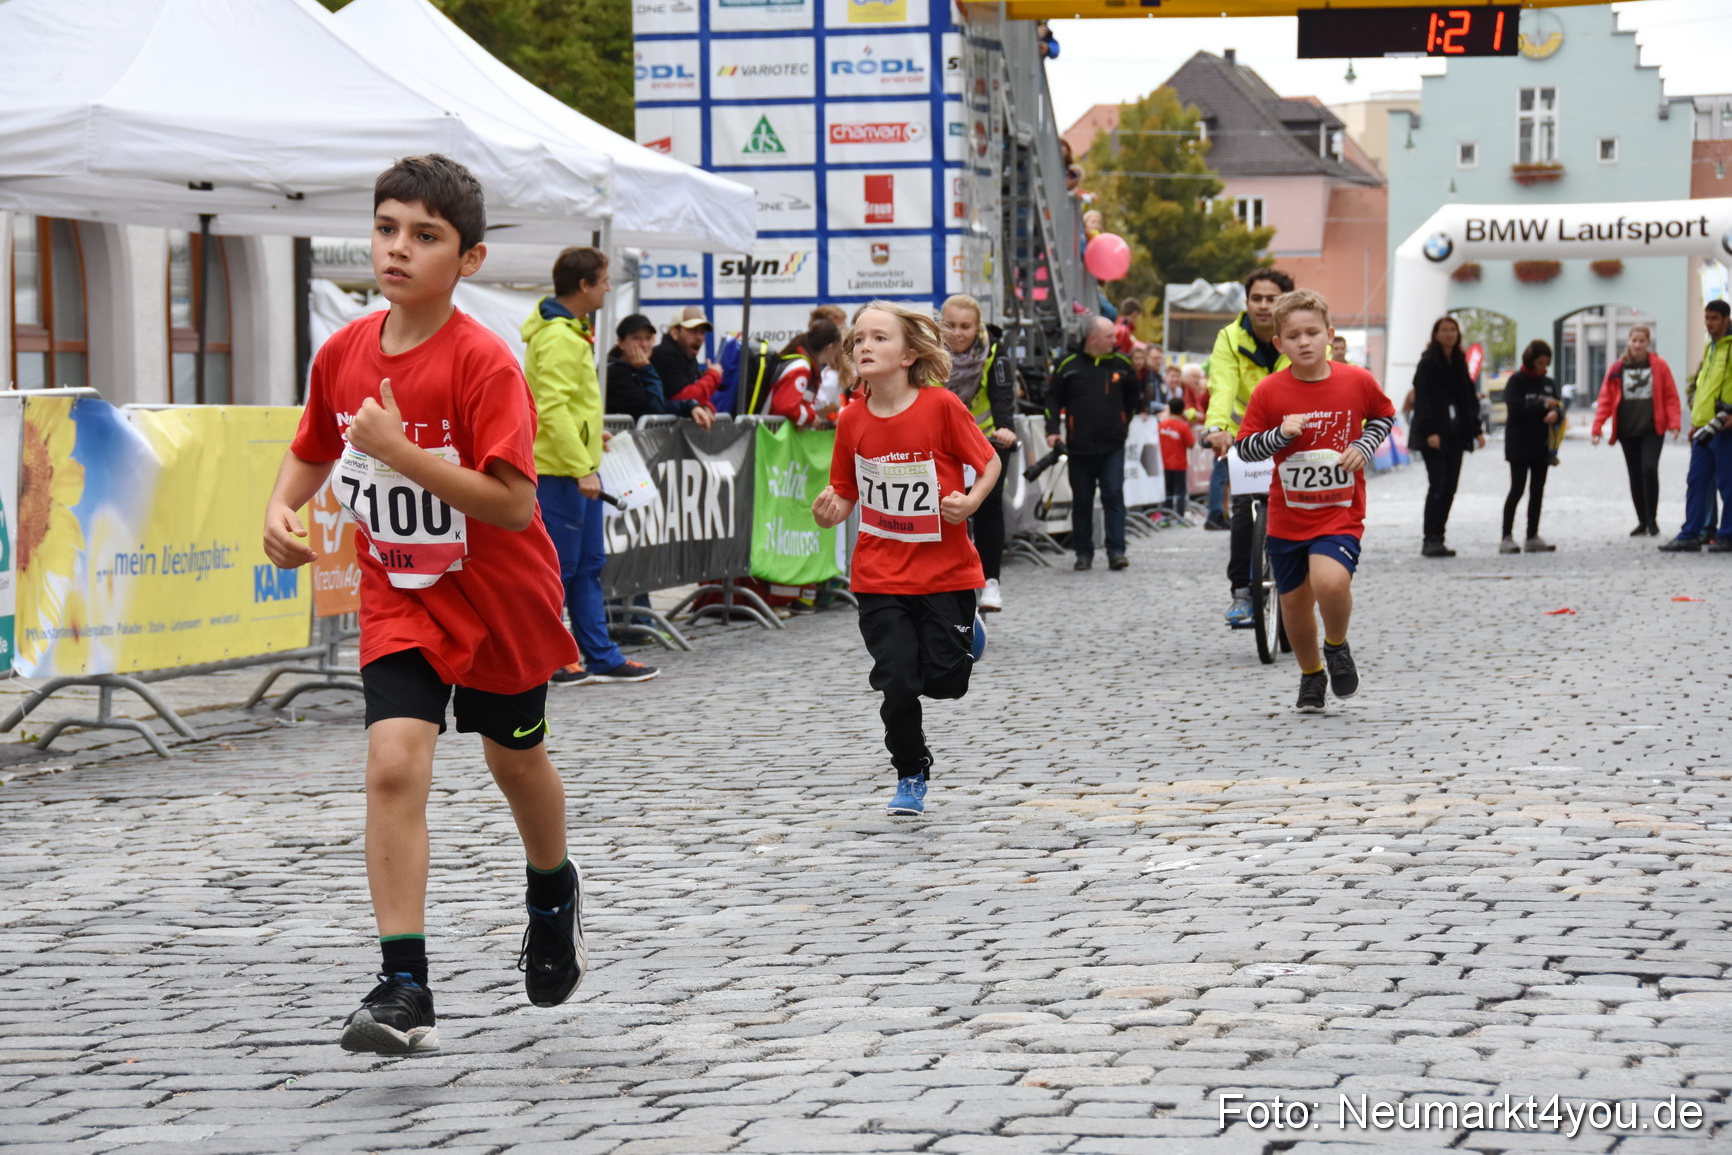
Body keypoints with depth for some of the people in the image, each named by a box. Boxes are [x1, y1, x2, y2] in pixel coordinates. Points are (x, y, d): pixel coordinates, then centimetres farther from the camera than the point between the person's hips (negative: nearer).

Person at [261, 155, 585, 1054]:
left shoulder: (484, 363, -23)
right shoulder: (343, 354, -5)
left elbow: (513, 504, -29)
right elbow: (312, 449, 14)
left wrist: (397, 448, -33)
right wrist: (281, 509, -7)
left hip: (499, 599, -3)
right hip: (399, 599, 3)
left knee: (516, 759, 19)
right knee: (394, 763, -16)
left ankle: (553, 894, 52)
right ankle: (404, 992, -17)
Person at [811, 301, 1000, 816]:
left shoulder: (942, 406, -11)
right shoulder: (852, 420, -2)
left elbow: (989, 462, -1)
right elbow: (846, 495, 6)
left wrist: (971, 501, -19)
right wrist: (829, 513, -16)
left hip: (945, 571, -2)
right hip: (880, 576, 2)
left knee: (945, 680, 0)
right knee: (897, 681, -6)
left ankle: (961, 632, 37)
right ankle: (911, 776, 18)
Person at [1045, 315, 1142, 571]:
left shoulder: (1121, 363, 5)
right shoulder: (1069, 365, -2)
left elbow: (1135, 394, 21)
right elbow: (1053, 397, 4)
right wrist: (1053, 429, -6)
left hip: (1113, 446, 1)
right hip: (1080, 446, -1)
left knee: (1114, 496, -7)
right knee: (1082, 501, 6)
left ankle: (1116, 551, -9)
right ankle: (1083, 553, 13)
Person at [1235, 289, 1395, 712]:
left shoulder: (1358, 382, -6)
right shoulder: (1269, 392, -7)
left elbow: (1384, 416, 13)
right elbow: (1244, 447, -3)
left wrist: (1364, 446, -4)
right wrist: (1281, 434, -20)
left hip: (1340, 514, -2)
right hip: (1287, 516, 2)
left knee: (1331, 581, -26)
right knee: (1295, 599, 12)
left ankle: (1337, 646, 6)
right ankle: (1311, 674, 38)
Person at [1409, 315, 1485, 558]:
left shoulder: (1459, 362, 14)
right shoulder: (1428, 362, -7)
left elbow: (1468, 398, 17)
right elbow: (1423, 398, -13)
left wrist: (1476, 430, 12)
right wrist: (1430, 431, -21)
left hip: (1455, 433, 7)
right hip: (1434, 434, -7)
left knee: (1450, 486, 4)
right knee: (1438, 484, -12)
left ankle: (1437, 538, 10)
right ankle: (1430, 540, -10)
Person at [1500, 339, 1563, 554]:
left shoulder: (1549, 383, 11)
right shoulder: (1516, 381, -5)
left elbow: (1558, 406, 3)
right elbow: (1515, 406, -18)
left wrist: (1556, 413, -20)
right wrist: (1543, 405, -20)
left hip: (1541, 445, 6)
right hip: (1519, 445, -6)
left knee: (1537, 491, 8)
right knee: (1517, 489, -9)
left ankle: (1532, 537, 14)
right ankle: (1506, 538, -7)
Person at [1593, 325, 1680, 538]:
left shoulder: (1659, 366, 0)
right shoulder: (1617, 369, 5)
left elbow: (1671, 397, 1)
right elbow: (1605, 399, 5)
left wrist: (1674, 423, -10)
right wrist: (1597, 427, -3)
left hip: (1652, 429, -3)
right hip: (1627, 431, 3)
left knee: (1649, 469, -18)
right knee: (1635, 476, 7)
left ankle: (1652, 520, -8)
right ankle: (1642, 522, 16)